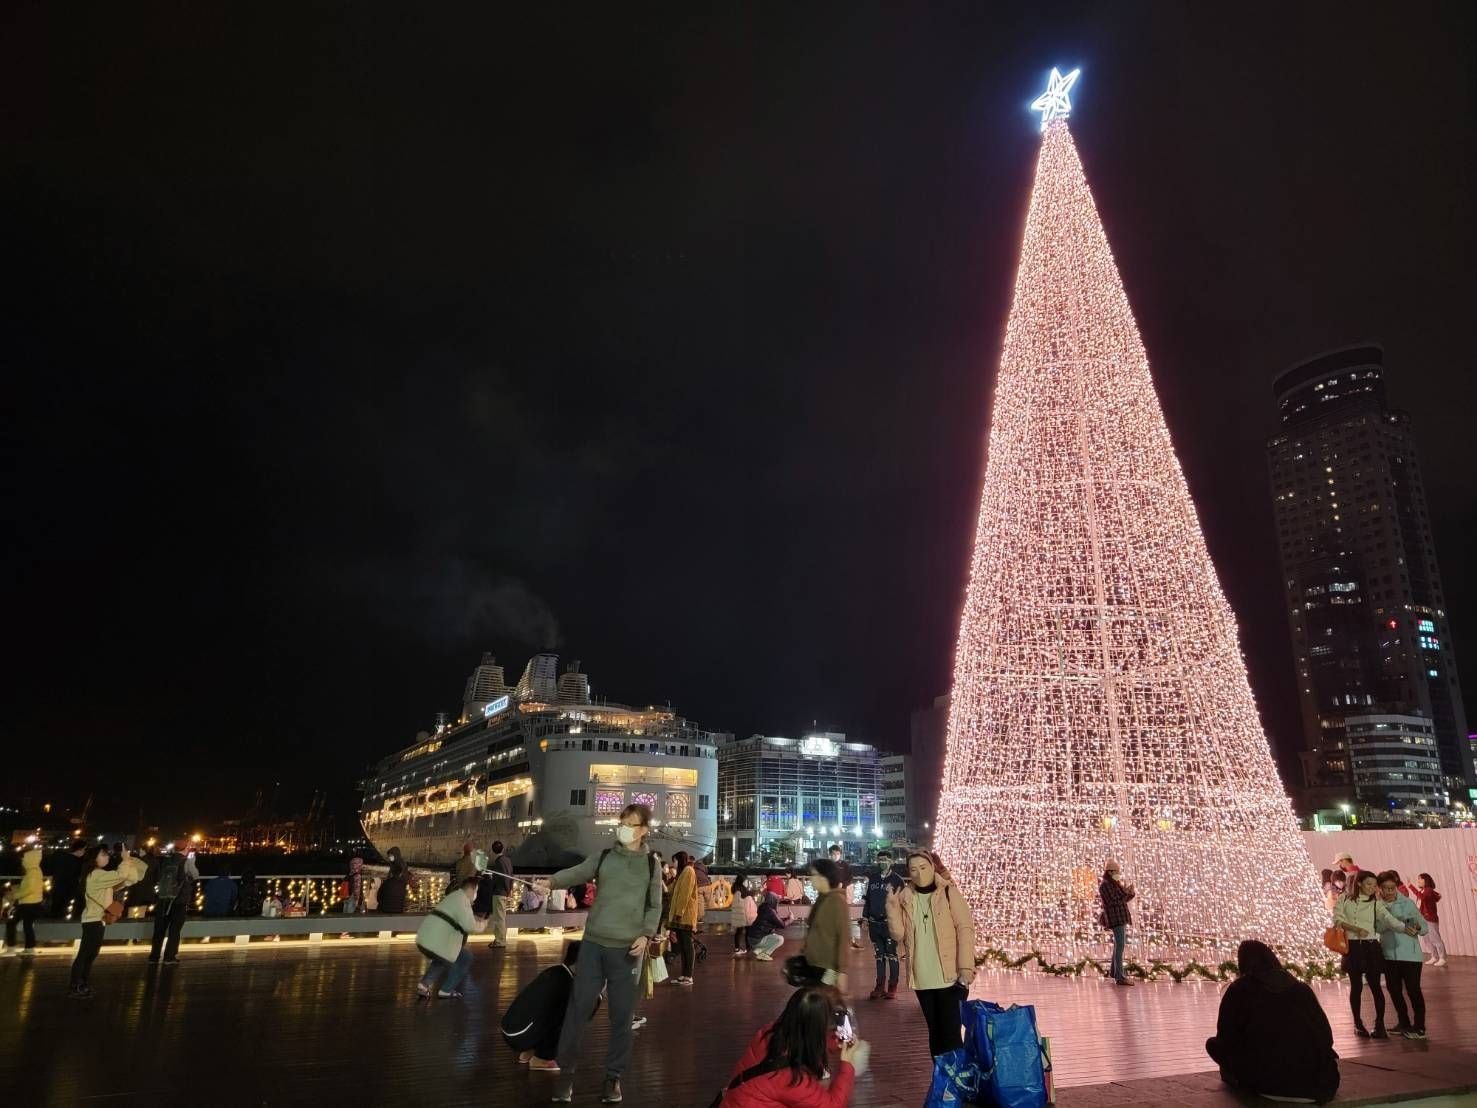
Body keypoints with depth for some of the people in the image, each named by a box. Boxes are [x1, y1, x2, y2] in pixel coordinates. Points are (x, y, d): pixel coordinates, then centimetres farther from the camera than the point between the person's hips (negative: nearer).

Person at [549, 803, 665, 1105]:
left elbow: (655, 906, 5)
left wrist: (646, 935, -8)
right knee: (578, 1008, 4)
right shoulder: (603, 857, 3)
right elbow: (576, 873, -10)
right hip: (593, 943, 1)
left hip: (627, 949, -1)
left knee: (621, 1015, 7)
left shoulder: (651, 865, 2)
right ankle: (566, 1071, 18)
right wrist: (551, 881, -28)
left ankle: (614, 1076, 21)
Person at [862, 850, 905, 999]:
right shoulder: (872, 878, 9)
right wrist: (865, 918, 11)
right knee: (879, 955, 11)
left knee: (891, 955, 2)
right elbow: (867, 899, 14)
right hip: (874, 923, 4)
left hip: (890, 923, -4)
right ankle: (880, 986, 18)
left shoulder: (897, 880, -4)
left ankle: (893, 987, 11)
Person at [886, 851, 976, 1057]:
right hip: (922, 978, 4)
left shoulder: (948, 892, -4)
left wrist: (966, 967, -13)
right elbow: (899, 934, 1)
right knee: (934, 1030, 13)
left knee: (951, 1031, -5)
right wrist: (892, 906, -13)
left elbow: (965, 929, -6)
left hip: (949, 976, -4)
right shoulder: (905, 897, 5)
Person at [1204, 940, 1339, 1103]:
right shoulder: (1301, 988, 11)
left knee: (1213, 1043, 19)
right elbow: (1325, 1036, 10)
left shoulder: (1239, 989, 4)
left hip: (1263, 1081, -3)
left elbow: (1226, 1038, 7)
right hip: (1311, 1080, 3)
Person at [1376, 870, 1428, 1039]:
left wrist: (1417, 928, -26)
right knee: (1394, 989, 12)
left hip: (1410, 954, -4)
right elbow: (1378, 928, -8)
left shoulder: (1408, 903, -5)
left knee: (1413, 990, -1)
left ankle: (1419, 1027, 11)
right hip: (1389, 954, 4)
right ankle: (1404, 1023, 29)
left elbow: (1425, 927, -4)